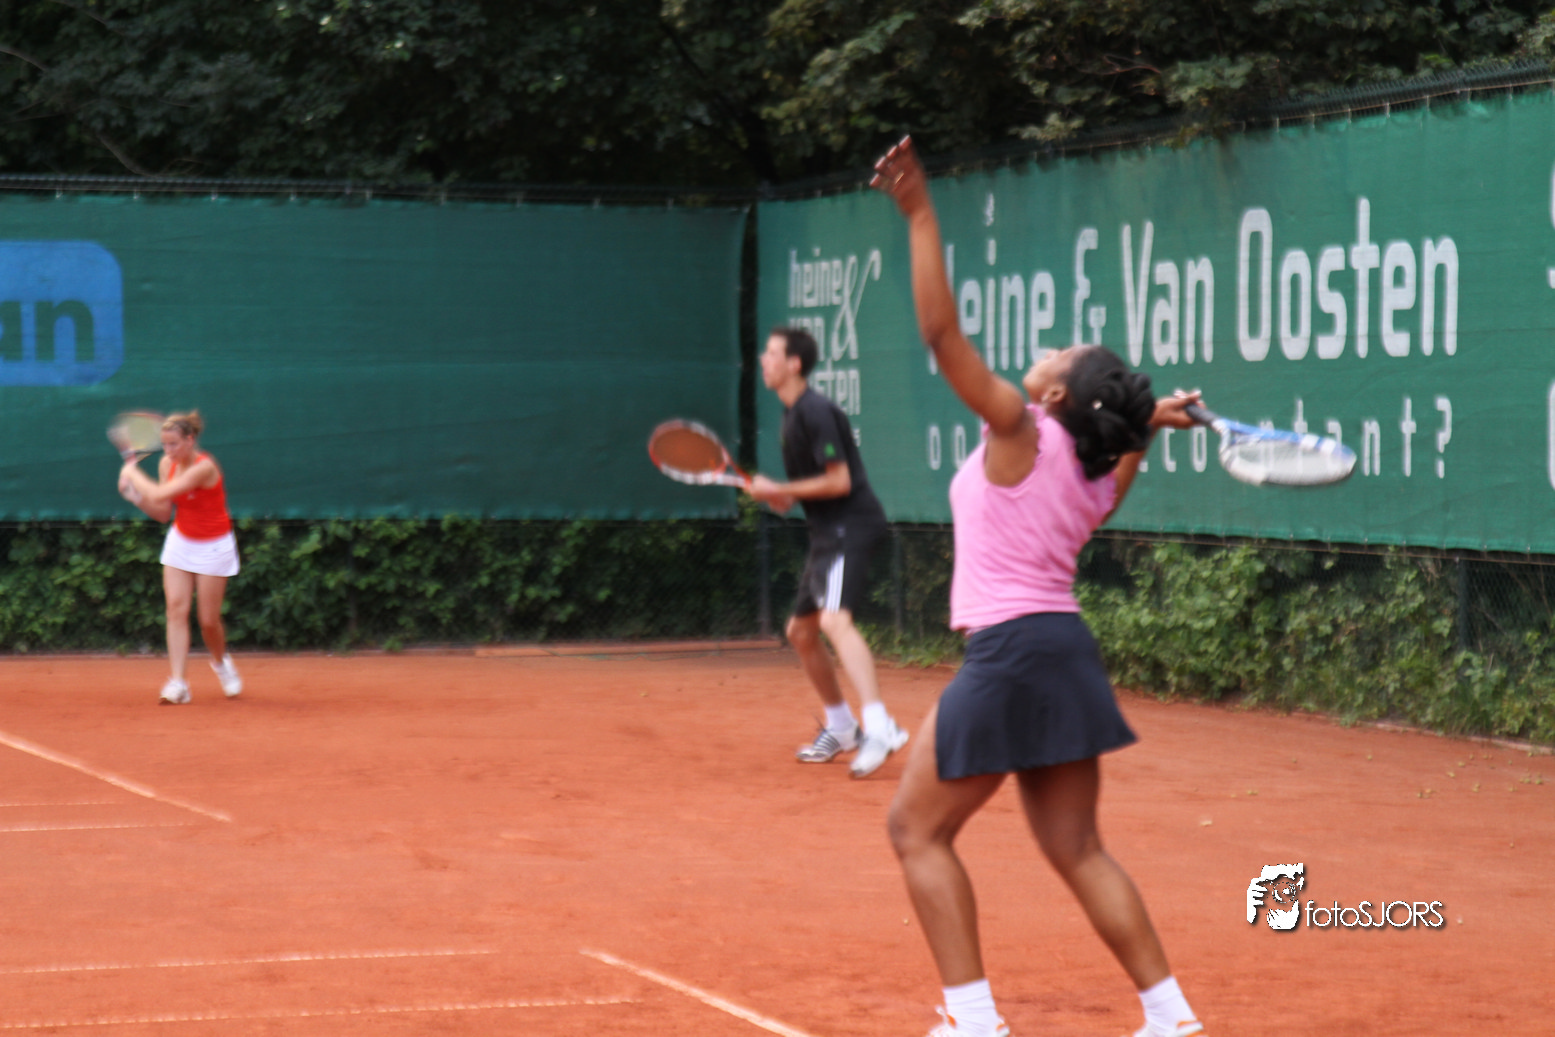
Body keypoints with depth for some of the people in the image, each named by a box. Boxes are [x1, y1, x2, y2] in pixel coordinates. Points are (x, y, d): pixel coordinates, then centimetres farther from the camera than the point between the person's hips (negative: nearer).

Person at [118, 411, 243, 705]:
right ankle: (177, 683, -15)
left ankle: (221, 662, 30)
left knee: (209, 619, -2)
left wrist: (133, 474, -16)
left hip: (212, 548, -5)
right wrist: (135, 495, -13)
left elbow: (160, 494, -32)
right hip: (180, 542, 5)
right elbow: (163, 513, 1)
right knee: (176, 609, -11)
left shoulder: (204, 467, -26)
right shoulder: (167, 464, -3)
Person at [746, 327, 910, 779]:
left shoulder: (815, 412, -15)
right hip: (827, 533, 11)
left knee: (834, 620, -29)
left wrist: (780, 489, -12)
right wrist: (782, 496, 8)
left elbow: (839, 481, -19)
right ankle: (841, 728, 32)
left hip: (851, 526, -11)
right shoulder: (792, 413, 16)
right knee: (800, 630, 18)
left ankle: (880, 728, -40)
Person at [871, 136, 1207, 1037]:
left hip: (1010, 650, -8)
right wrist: (1144, 428, 37)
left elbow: (943, 332, -16)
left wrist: (920, 215, -15)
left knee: (918, 829, 3)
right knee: (1076, 849, 12)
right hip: (1066, 652, 8)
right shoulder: (1095, 474, 11)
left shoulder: (1022, 432, -9)